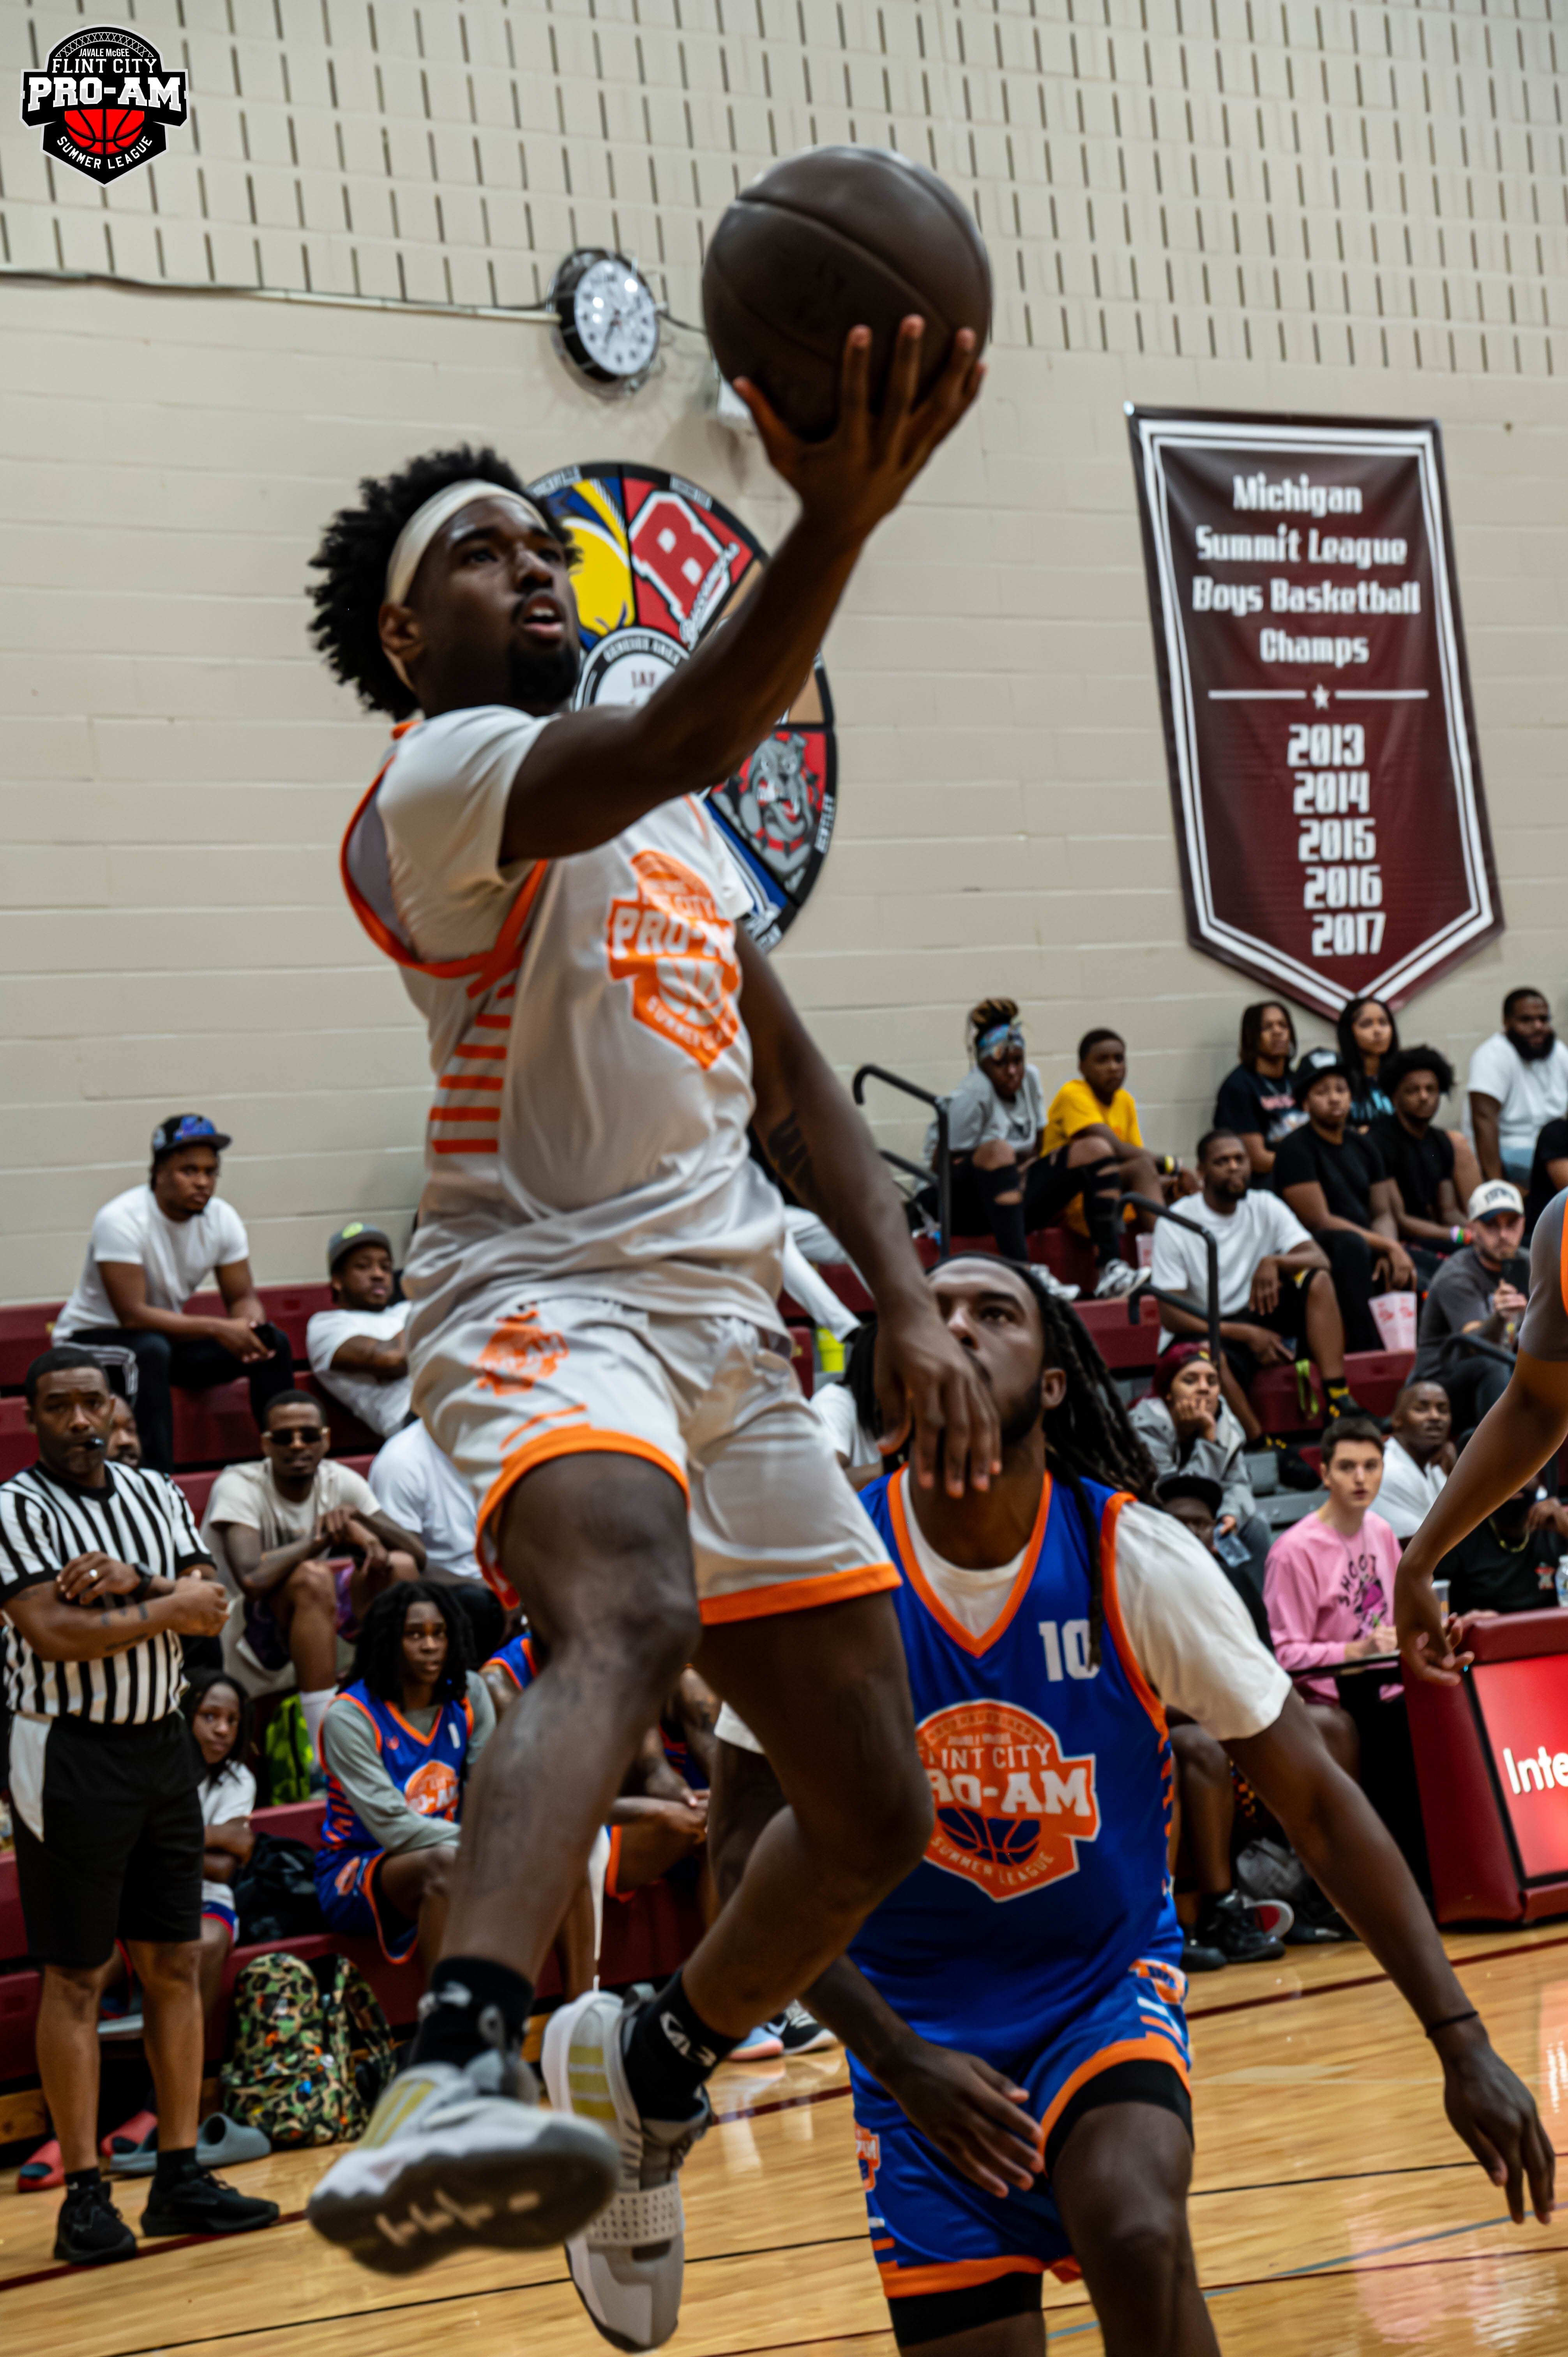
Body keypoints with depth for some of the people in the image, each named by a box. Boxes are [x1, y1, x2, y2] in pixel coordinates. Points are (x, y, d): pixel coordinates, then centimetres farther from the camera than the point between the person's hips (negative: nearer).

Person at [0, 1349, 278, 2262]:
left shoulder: (157, 1496, 10)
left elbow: (212, 1608, 0)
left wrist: (131, 1581, -17)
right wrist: (170, 1607, -11)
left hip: (161, 1742, 6)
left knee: (177, 1964, 8)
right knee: (75, 1978, -1)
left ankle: (181, 2176, 15)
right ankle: (85, 2194, 3)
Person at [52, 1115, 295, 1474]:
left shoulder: (222, 1218, -6)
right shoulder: (122, 1221, -26)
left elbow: (243, 1297, -3)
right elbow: (133, 1315, -31)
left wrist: (252, 1325, -28)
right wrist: (216, 1329, -36)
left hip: (169, 1336, 6)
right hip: (92, 1338, -6)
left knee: (273, 1342, -10)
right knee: (151, 1350, -40)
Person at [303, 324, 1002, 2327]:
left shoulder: (676, 822, 21)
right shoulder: (439, 780, -7)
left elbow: (790, 1083, 24)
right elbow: (681, 736, -29)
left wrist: (906, 1301, 10)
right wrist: (835, 528, -44)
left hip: (725, 1322, 9)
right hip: (546, 1298, -9)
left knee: (876, 1809, 12)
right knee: (626, 1613, -41)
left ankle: (647, 2067, 37)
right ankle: (451, 2082, -60)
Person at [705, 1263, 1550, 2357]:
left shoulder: (1135, 1557, -14)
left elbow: (1315, 1798, -7)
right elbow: (747, 1854, -6)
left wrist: (1461, 2039, -9)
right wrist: (898, 2058, -16)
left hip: (1109, 1984, -1)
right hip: (918, 2015, 1)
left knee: (1136, 2233, -29)